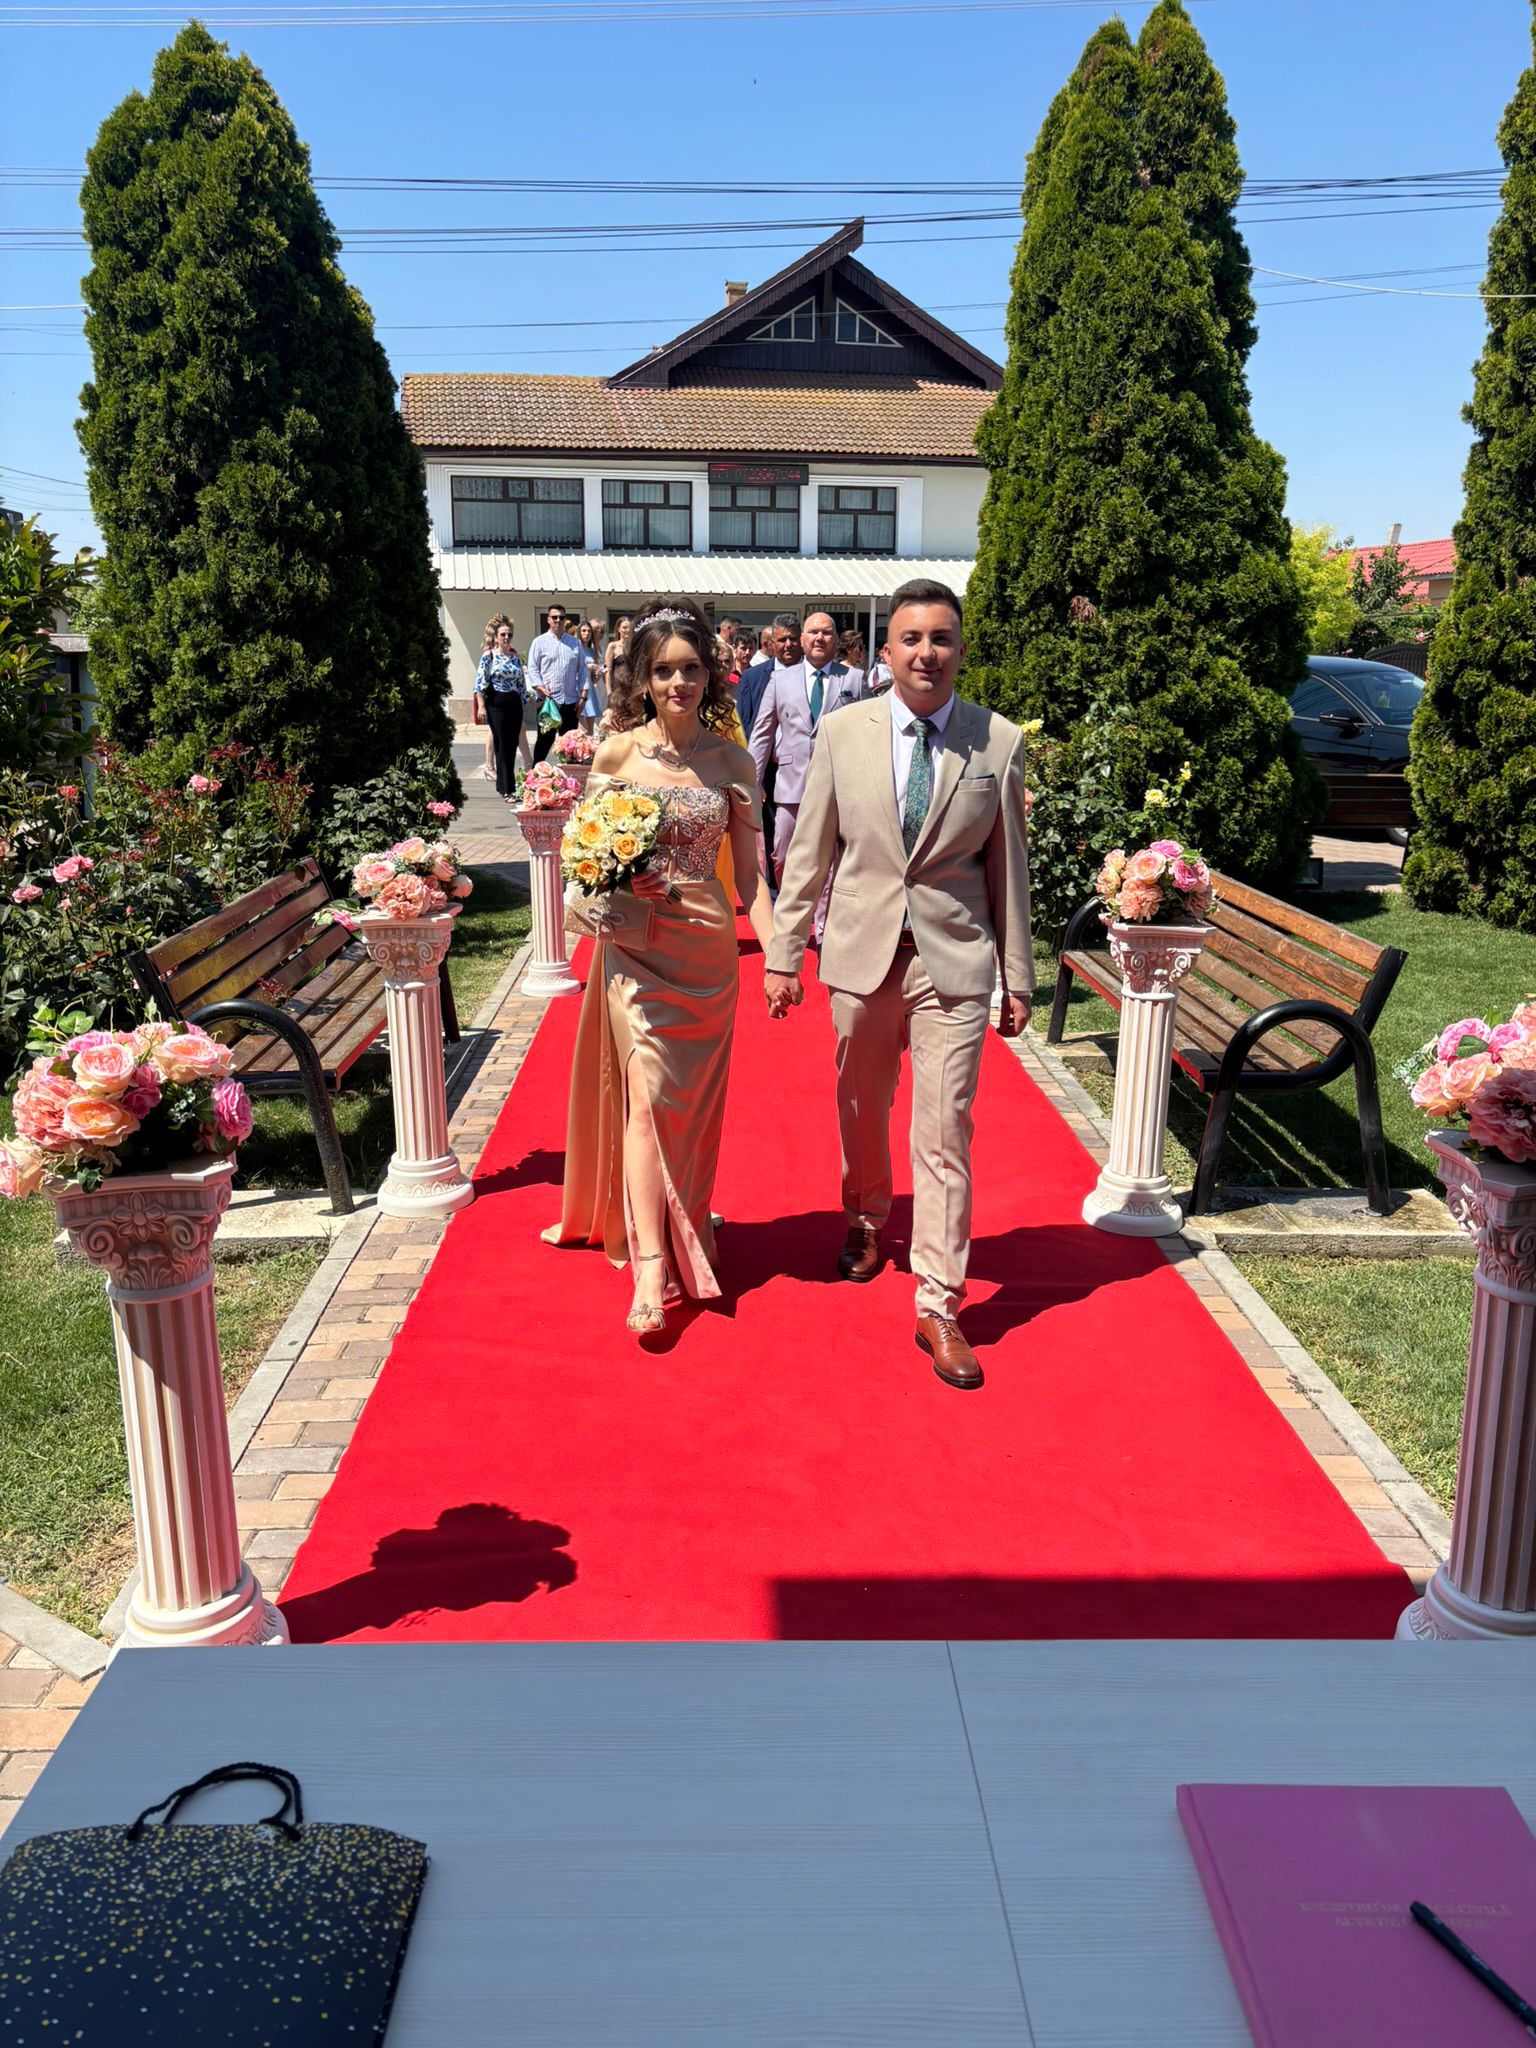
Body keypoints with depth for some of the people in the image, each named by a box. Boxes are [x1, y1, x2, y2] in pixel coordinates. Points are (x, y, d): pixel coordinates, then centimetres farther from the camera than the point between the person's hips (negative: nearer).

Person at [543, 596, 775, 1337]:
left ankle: (682, 1229, 31)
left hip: (708, 947, 2)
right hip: (636, 944, -1)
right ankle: (652, 1267, -7)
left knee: (693, 1098, 10)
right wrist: (614, 879, -15)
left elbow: (749, 872, 3)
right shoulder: (618, 752, -1)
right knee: (648, 1091, -8)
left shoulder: (732, 761, 2)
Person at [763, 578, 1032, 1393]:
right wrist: (782, 955, 3)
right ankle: (867, 1219, 48)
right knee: (861, 1107, 19)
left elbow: (1009, 867, 2)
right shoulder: (843, 733, 0)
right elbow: (808, 854, 4)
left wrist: (1017, 979, 3)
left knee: (945, 1133, -2)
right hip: (861, 953, 2)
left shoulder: (998, 742, -2)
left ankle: (938, 1306, 7)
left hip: (955, 959, -1)